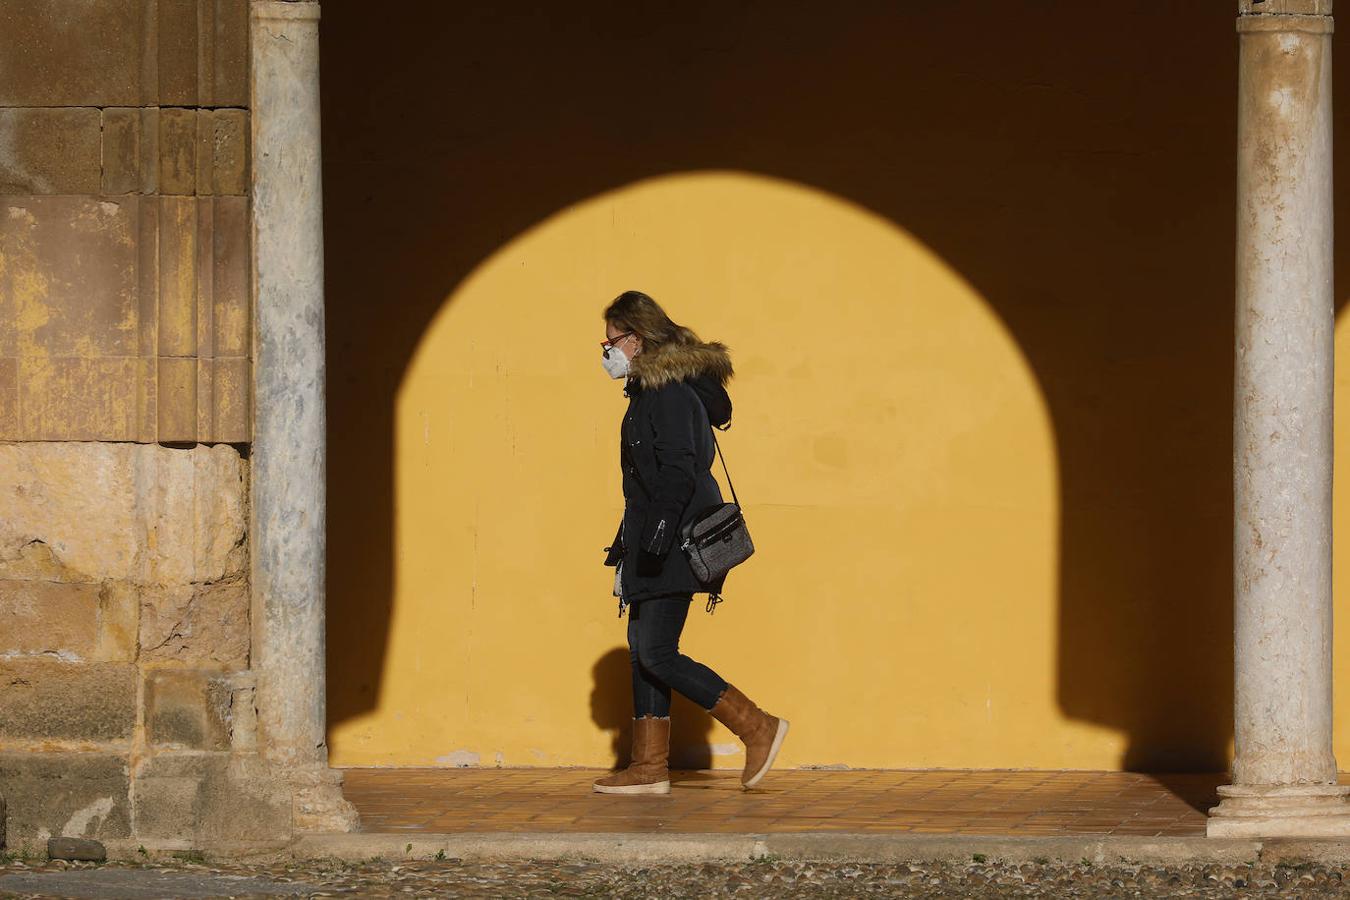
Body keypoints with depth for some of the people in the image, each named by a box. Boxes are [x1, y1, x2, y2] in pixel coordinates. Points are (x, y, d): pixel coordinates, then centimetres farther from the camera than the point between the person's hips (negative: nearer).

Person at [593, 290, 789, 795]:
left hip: (675, 544, -10)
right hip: (655, 544, 10)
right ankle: (650, 768, 11)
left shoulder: (669, 393, -14)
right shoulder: (649, 390, 17)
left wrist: (654, 541, -25)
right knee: (642, 650, 9)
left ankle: (758, 728, -9)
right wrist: (629, 546, 23)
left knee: (656, 654, -11)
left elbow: (678, 473, -21)